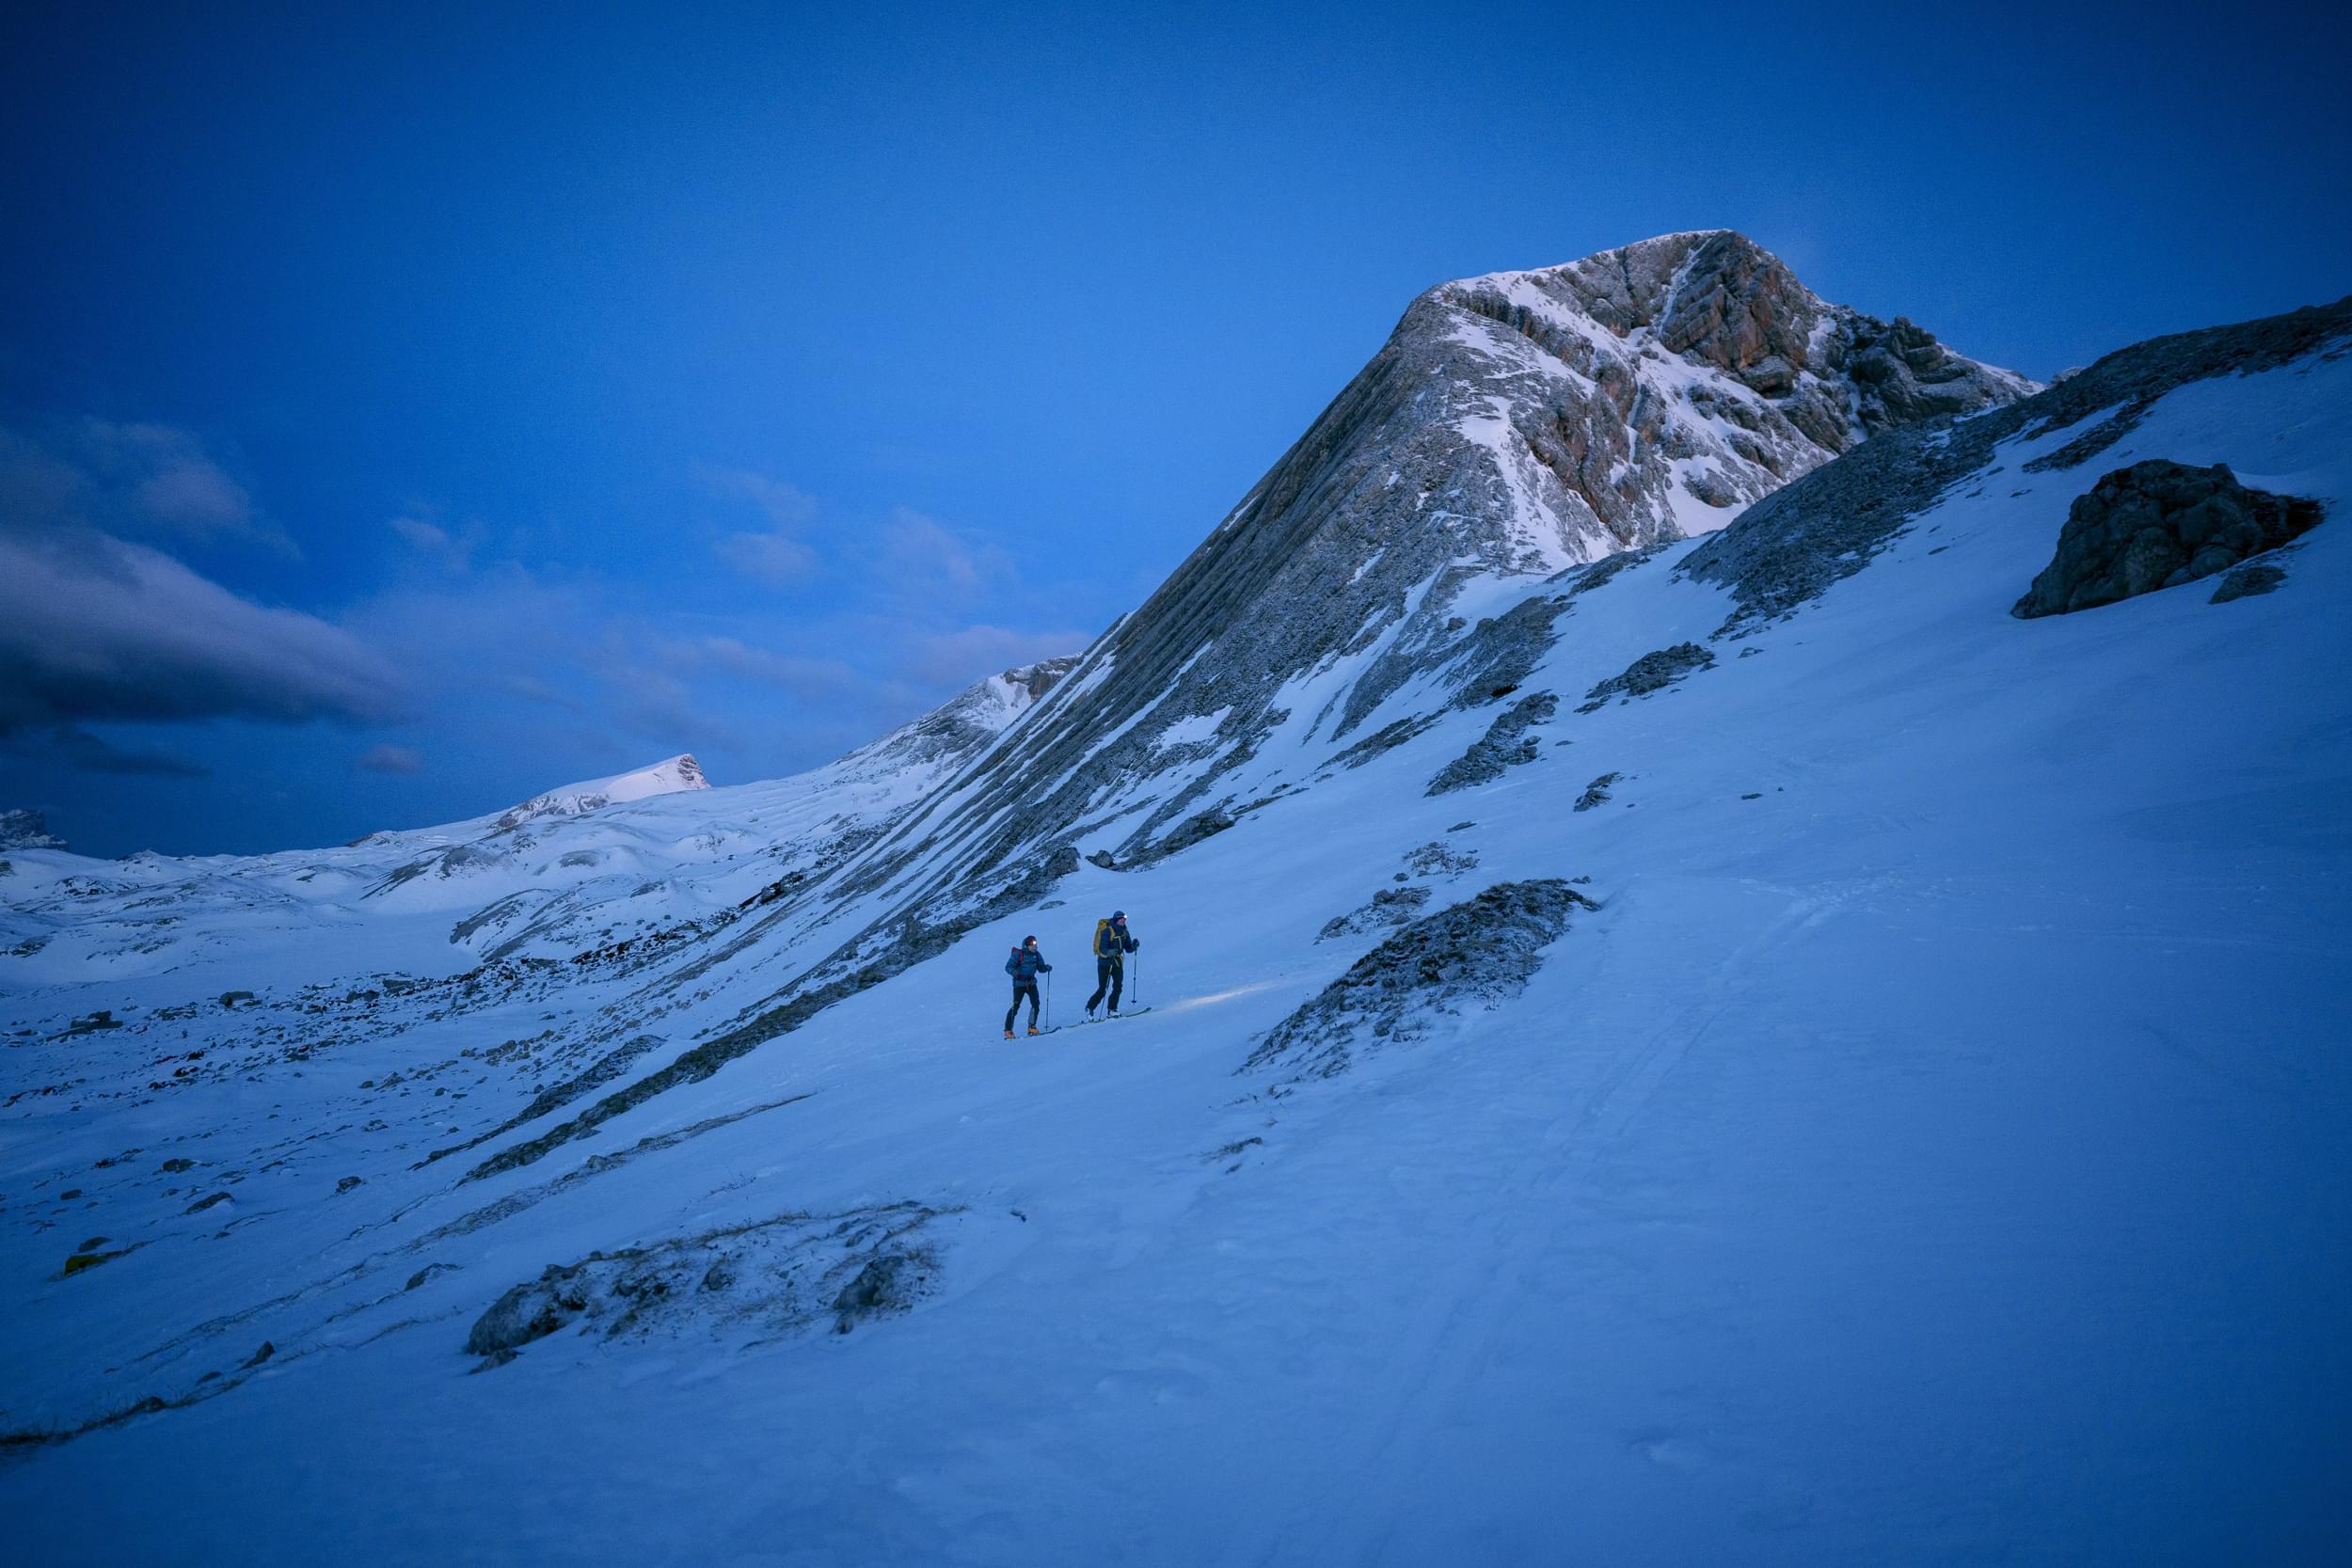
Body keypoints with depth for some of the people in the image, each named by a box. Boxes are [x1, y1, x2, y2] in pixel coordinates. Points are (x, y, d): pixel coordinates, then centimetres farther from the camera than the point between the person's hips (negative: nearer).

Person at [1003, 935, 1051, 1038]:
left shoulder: (1037, 955, 2)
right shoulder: (1018, 954, -13)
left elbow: (1040, 968, 9)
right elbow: (1008, 967, -12)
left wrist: (1047, 968, -13)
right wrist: (1014, 972, -33)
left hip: (1031, 983, 5)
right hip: (1019, 983, -5)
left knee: (1036, 1004, -7)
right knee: (1015, 1006, -6)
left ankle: (1032, 1027, 7)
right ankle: (1008, 1030, 4)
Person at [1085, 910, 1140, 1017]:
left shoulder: (1124, 931, 5)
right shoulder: (1107, 931, -16)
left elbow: (1128, 948, 7)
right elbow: (1102, 949, -22)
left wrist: (1134, 945, -14)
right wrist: (1109, 952, -41)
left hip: (1118, 963, 6)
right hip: (1105, 963, -6)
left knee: (1118, 987, -6)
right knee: (1103, 989, -4)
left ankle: (1112, 1009, 5)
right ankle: (1090, 1008, 13)